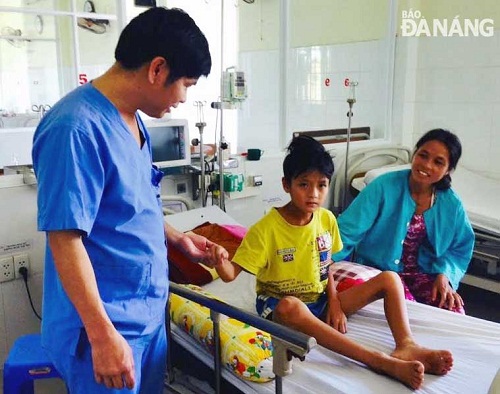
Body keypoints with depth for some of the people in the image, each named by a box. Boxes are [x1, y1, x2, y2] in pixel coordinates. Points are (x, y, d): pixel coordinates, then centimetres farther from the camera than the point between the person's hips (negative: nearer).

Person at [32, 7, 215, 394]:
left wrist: (176, 238, 20)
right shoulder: (78, 128, -24)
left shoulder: (132, 119, 4)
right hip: (106, 326, -8)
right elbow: (65, 237, -24)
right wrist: (103, 335, -22)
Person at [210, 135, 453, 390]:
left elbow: (326, 265, 10)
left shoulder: (327, 219, -2)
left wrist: (334, 301, -4)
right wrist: (220, 262, -41)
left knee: (389, 279, -6)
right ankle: (381, 362, -46)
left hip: (319, 302, 6)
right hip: (280, 305, -6)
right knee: (291, 306, -44)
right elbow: (231, 274, -18)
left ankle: (406, 346, -28)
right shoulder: (266, 228, -17)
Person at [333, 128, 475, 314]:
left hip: (422, 272, 4)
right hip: (378, 269, -4)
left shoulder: (451, 204, -4)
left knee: (454, 312, -17)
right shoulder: (384, 186, -18)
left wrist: (444, 275, -9)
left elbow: (460, 248, 10)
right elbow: (348, 230, -21)